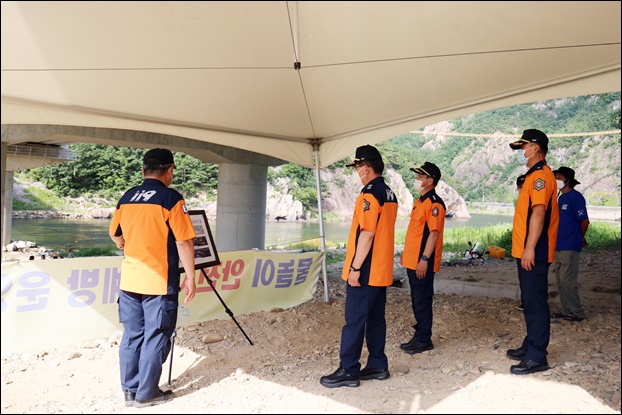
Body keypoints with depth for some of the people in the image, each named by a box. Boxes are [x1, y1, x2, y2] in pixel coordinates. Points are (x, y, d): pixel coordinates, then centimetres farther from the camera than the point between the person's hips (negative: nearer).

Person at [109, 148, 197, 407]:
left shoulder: (126, 198, 8)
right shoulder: (171, 198, -11)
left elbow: (115, 235, 19)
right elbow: (184, 241, -14)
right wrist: (190, 277, -6)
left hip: (129, 279, 6)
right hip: (159, 281, -6)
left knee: (132, 335, 14)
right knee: (155, 337, 5)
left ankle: (130, 390, 23)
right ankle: (146, 394, 14)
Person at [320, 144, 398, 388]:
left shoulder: (370, 193, -16)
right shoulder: (390, 194, 12)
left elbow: (367, 233, -22)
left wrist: (355, 267, -18)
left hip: (365, 271, -9)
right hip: (381, 271, 9)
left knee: (354, 320, -2)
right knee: (376, 318, 14)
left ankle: (348, 371, 5)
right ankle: (377, 365, 22)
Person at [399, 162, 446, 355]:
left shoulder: (434, 203, -14)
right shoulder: (419, 201, 16)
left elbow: (434, 233, -20)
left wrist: (424, 259, -23)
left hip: (423, 262, -10)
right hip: (413, 260, 10)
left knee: (422, 301, -1)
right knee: (416, 300, 15)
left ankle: (424, 340, 10)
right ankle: (419, 336, 25)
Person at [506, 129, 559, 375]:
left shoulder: (541, 175, -14)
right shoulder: (534, 175, 18)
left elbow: (538, 213, -23)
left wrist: (530, 248, -25)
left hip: (533, 253, -11)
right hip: (526, 251, 11)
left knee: (535, 303, -6)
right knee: (530, 301, 17)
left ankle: (536, 357, 0)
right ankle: (531, 346, 29)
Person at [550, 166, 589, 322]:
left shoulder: (575, 197, -12)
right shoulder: (561, 198, 14)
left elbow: (584, 221, -11)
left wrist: (580, 239, 2)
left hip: (569, 247, -9)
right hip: (559, 246, 9)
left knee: (567, 280, -5)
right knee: (560, 280, 12)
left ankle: (577, 312, 6)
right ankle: (566, 310, 20)